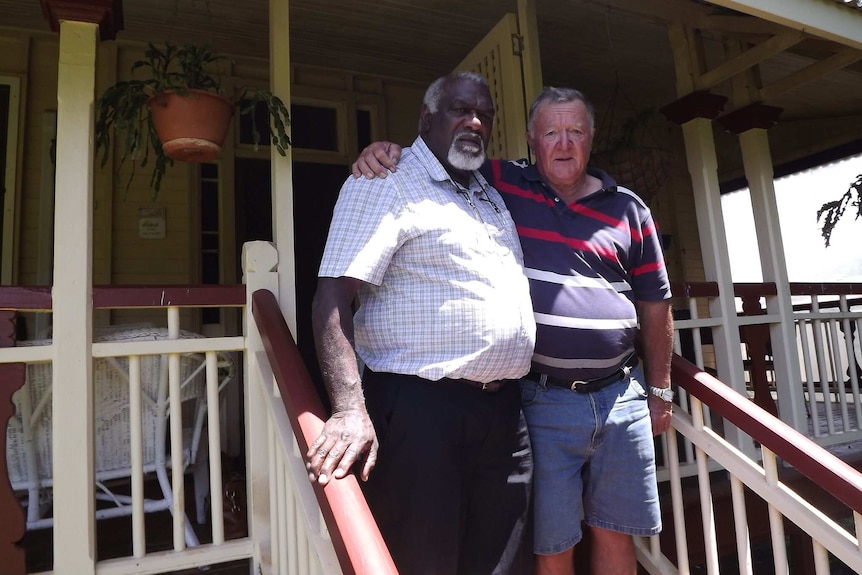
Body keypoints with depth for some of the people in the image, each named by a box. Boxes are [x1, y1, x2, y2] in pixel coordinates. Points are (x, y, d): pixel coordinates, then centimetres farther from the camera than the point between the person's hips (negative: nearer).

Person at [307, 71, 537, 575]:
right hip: (419, 407, -7)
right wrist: (351, 410, -27)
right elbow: (333, 300, -14)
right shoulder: (384, 184, -5)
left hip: (505, 411, 7)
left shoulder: (495, 197, 19)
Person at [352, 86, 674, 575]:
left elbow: (655, 306, 13)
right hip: (541, 401, -3)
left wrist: (660, 390, 16)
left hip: (621, 397, 3)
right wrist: (385, 150, -12)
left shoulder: (629, 210, 7)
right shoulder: (500, 185, 0)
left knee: (615, 534, 17)